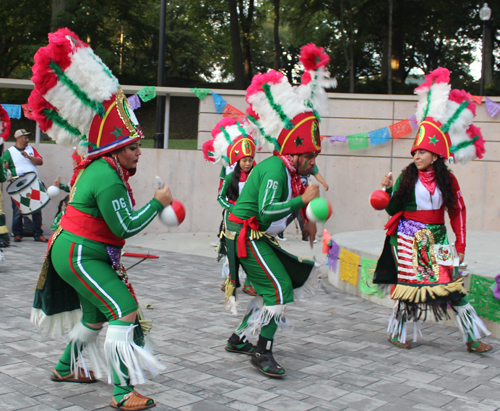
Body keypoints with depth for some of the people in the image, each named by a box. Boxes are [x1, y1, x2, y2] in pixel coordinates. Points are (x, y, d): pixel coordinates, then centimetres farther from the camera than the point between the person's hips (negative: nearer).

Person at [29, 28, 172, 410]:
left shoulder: (98, 168, 7)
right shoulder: (107, 179, -24)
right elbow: (126, 226, -23)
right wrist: (157, 202, -14)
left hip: (87, 255, 11)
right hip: (78, 257, -11)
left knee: (95, 315, 25)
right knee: (125, 312, -15)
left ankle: (67, 368, 48)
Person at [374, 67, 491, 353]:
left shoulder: (448, 180, 1)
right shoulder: (407, 176, 0)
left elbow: (458, 211, 6)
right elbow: (393, 209, 0)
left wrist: (460, 245, 4)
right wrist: (388, 190, -17)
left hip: (436, 238, 1)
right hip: (408, 237, 0)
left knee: (453, 284, -4)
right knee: (407, 281, 0)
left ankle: (473, 337, 3)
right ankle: (399, 332, 17)